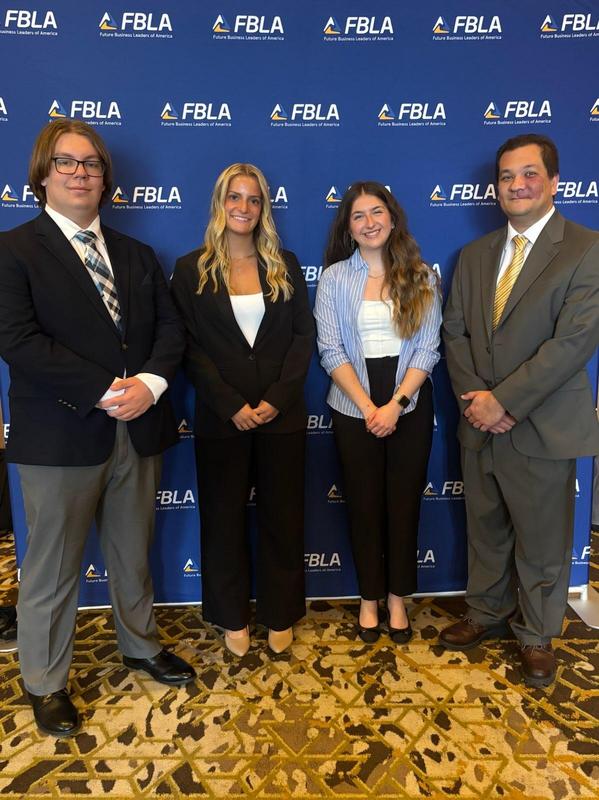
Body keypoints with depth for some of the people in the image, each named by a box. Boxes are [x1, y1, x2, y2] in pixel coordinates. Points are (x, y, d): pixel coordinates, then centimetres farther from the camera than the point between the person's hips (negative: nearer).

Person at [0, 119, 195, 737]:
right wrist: (105, 392, -20)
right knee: (52, 568, 10)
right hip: (61, 437, -4)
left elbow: (169, 327, 6)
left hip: (137, 429, 5)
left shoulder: (136, 255, 14)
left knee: (133, 554, 20)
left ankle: (140, 646, 43)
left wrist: (150, 383, -14)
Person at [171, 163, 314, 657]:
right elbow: (190, 347, -4)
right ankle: (233, 618, 29)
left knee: (283, 516, 9)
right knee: (225, 518, 10)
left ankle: (281, 615, 28)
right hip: (222, 417, -1)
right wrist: (232, 406, -12)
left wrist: (278, 398, -11)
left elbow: (304, 335, 1)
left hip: (282, 413, 1)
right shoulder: (191, 269, 2)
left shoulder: (285, 265, 8)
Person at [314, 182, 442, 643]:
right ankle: (370, 598, 27)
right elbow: (331, 351, -5)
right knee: (364, 504, 9)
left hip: (410, 404, 1)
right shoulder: (335, 278, 1)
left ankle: (398, 598, 27)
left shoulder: (420, 276, 3)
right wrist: (368, 407, -13)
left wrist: (395, 404, -13)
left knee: (404, 502, 8)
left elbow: (427, 349, -3)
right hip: (354, 408, 0)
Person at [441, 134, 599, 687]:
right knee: (485, 532, 19)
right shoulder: (475, 255, 9)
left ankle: (537, 636, 35)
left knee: (542, 543, 12)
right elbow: (455, 332, 5)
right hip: (480, 426, 5)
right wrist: (475, 398, -9)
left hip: (541, 429, -4)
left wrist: (503, 400, -18)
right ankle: (487, 614, 41)